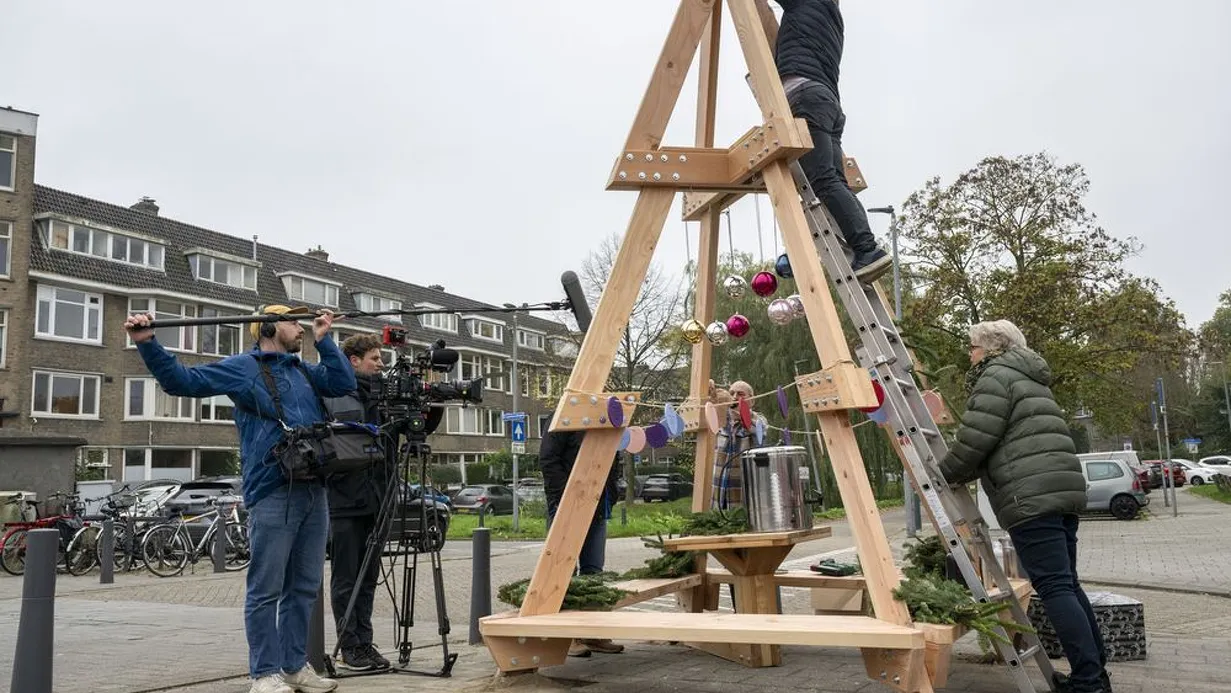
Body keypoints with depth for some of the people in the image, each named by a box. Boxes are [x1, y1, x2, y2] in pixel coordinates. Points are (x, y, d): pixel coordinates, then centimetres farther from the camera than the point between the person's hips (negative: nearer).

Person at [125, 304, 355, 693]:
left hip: (314, 491, 6)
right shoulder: (242, 368, 5)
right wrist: (147, 343, -11)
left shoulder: (305, 371, 22)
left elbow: (345, 384, 13)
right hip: (273, 493, -6)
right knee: (266, 589, -3)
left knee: (304, 586, 11)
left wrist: (324, 340, 13)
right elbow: (182, 380, 1)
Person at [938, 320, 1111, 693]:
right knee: (1066, 583, 14)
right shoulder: (1030, 379, 28)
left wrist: (943, 474, 6)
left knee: (1054, 586, -10)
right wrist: (964, 475, 26)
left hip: (1031, 497, -10)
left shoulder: (996, 376, -2)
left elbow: (975, 440, -11)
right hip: (1063, 490, 10)